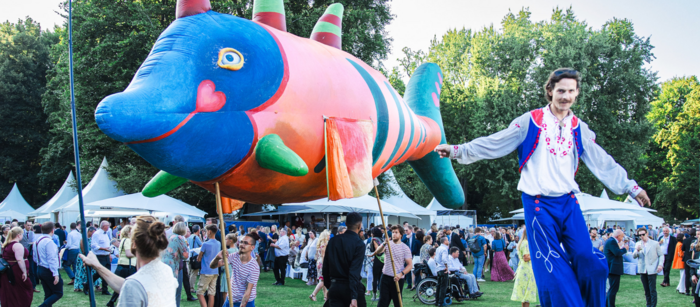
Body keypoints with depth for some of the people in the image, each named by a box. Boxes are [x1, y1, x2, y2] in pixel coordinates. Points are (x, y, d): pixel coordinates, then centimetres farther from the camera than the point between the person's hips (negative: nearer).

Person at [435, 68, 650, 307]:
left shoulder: (579, 128, 12)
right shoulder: (531, 121, 1)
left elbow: (603, 163, 13)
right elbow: (493, 144, -1)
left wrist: (631, 187, 7)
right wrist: (458, 151, -9)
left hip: (568, 203, 4)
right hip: (539, 204, -4)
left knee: (589, 264, -4)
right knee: (554, 272, -8)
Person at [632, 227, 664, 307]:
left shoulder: (655, 243, 1)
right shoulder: (638, 244, 10)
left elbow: (661, 255, 3)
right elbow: (634, 256, 3)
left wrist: (660, 265, -12)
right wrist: (637, 250, -16)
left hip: (652, 270, -4)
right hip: (642, 270, 4)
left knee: (652, 290, -6)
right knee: (646, 290, 10)